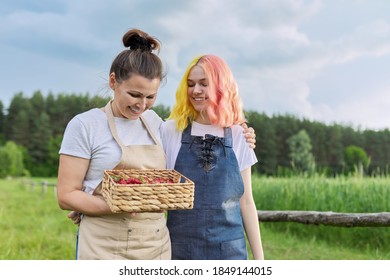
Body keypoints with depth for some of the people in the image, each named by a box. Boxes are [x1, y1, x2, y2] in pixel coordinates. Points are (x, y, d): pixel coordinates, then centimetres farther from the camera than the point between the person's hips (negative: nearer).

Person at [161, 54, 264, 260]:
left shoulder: (239, 136, 2)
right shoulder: (170, 131, -2)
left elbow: (246, 201, 6)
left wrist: (259, 257, 6)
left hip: (230, 248, 1)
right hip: (181, 247, -1)